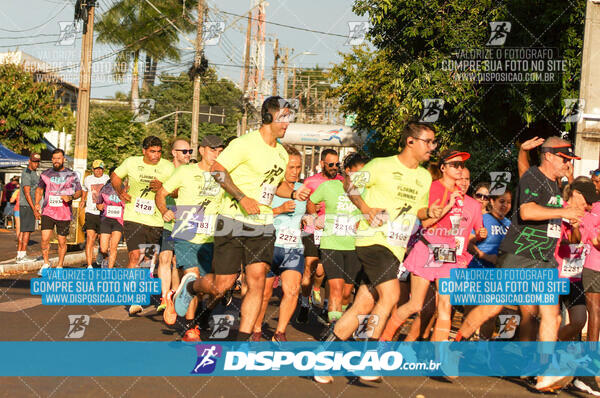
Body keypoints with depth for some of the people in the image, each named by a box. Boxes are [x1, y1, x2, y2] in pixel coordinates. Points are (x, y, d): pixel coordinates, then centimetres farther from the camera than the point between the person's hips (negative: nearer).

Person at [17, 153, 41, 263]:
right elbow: (27, 193, -20)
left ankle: (19, 255, 10)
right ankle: (23, 255, -11)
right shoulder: (26, 174, -15)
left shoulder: (33, 173, 16)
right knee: (27, 230, -10)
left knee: (23, 230, 8)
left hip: (31, 205, 10)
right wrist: (34, 209, -23)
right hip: (27, 205, -10)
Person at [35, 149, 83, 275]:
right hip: (48, 212, 1)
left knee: (62, 241, 5)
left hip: (64, 213, -1)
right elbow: (39, 189, 19)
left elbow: (79, 192, 7)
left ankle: (60, 266, 21)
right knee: (45, 239, -11)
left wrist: (70, 197, -14)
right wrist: (37, 203, 3)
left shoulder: (72, 175, 4)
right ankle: (46, 263, 8)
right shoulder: (46, 174, 9)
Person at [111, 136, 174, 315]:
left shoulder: (168, 167, 0)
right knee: (135, 256, -15)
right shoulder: (132, 162, 3)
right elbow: (115, 176, 19)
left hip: (157, 221, 1)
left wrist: (162, 188, -22)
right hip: (134, 218, -1)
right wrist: (120, 191, 1)